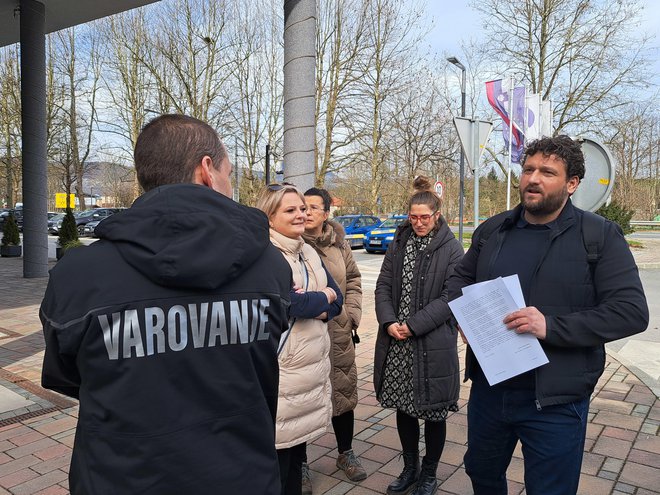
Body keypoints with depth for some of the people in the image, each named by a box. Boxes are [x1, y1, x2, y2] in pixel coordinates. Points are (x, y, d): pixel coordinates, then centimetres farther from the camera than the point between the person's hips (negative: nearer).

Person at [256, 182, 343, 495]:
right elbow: (287, 303, -25)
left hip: (313, 366, 8)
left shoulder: (308, 252, 12)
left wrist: (314, 306, -12)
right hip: (281, 372, -7)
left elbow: (336, 301, 10)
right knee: (277, 456, 3)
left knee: (299, 444, 20)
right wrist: (323, 298, -6)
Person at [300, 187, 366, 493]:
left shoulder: (338, 242, 4)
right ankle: (301, 463, 28)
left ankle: (345, 453, 38)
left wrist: (352, 314, 5)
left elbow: (353, 280, 13)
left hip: (338, 334, 4)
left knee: (343, 393, 16)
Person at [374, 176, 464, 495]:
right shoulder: (399, 243, 8)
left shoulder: (451, 248, -6)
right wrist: (388, 322, -9)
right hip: (396, 342, 4)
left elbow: (450, 298, -11)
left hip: (433, 344, -4)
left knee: (433, 411, 10)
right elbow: (384, 285, 6)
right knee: (402, 406, 15)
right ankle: (410, 468, 35)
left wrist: (414, 325, -16)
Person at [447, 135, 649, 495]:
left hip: (555, 401, -4)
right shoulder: (492, 230, 5)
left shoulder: (600, 235, -9)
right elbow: (461, 277, 18)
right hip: (488, 389, 5)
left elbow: (631, 310, -15)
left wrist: (551, 326, -26)